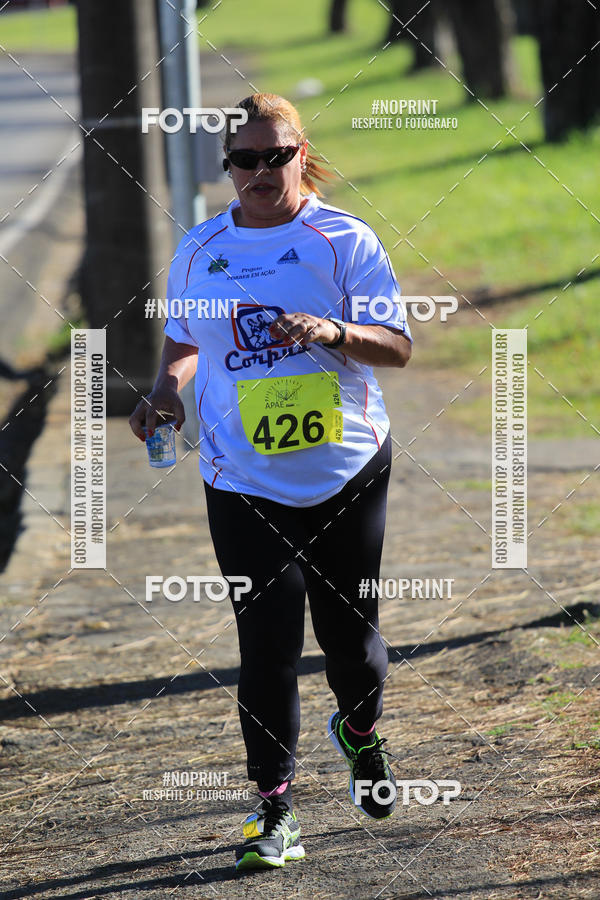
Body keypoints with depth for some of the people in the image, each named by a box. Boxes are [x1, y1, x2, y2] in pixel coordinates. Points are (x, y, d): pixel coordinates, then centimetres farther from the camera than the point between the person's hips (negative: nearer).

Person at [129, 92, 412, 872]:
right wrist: (167, 390, -1)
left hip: (348, 470, -1)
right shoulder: (200, 251, 6)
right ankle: (275, 811, -2)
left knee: (347, 628, 9)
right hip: (244, 481, 1)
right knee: (268, 640, -7)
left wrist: (334, 332, -25)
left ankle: (360, 732, 42)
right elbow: (184, 341, 20)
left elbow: (398, 344, -6)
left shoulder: (344, 240, -3)